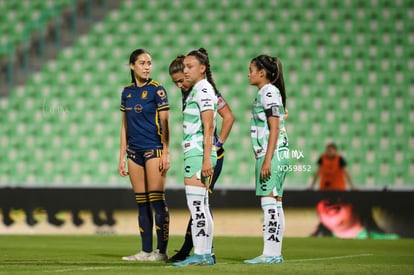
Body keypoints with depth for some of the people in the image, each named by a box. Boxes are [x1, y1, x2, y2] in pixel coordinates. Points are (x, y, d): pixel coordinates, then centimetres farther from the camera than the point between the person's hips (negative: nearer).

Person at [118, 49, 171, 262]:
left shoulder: (156, 90, -4)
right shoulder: (127, 92, 12)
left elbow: (165, 124, -6)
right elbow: (125, 126, 16)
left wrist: (166, 153, -13)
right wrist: (122, 156, 13)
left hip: (154, 149, -6)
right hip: (134, 151, 6)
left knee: (156, 200, -8)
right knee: (141, 202, 6)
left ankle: (161, 251, -6)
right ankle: (146, 251, 9)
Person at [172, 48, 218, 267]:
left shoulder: (203, 90, -9)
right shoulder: (196, 90, 19)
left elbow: (208, 127, -16)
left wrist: (206, 159, -22)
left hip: (198, 153, -10)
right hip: (192, 153, 10)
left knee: (196, 205, -11)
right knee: (200, 206, 9)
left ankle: (200, 255, -12)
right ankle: (205, 254, 11)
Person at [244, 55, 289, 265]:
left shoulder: (269, 93, -10)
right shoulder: (267, 93, 19)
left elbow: (274, 129, -17)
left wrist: (267, 160, -21)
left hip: (272, 154, -10)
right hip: (273, 156, 10)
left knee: (269, 202, -11)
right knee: (274, 203, 9)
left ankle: (270, 253, -14)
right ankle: (275, 253, 10)